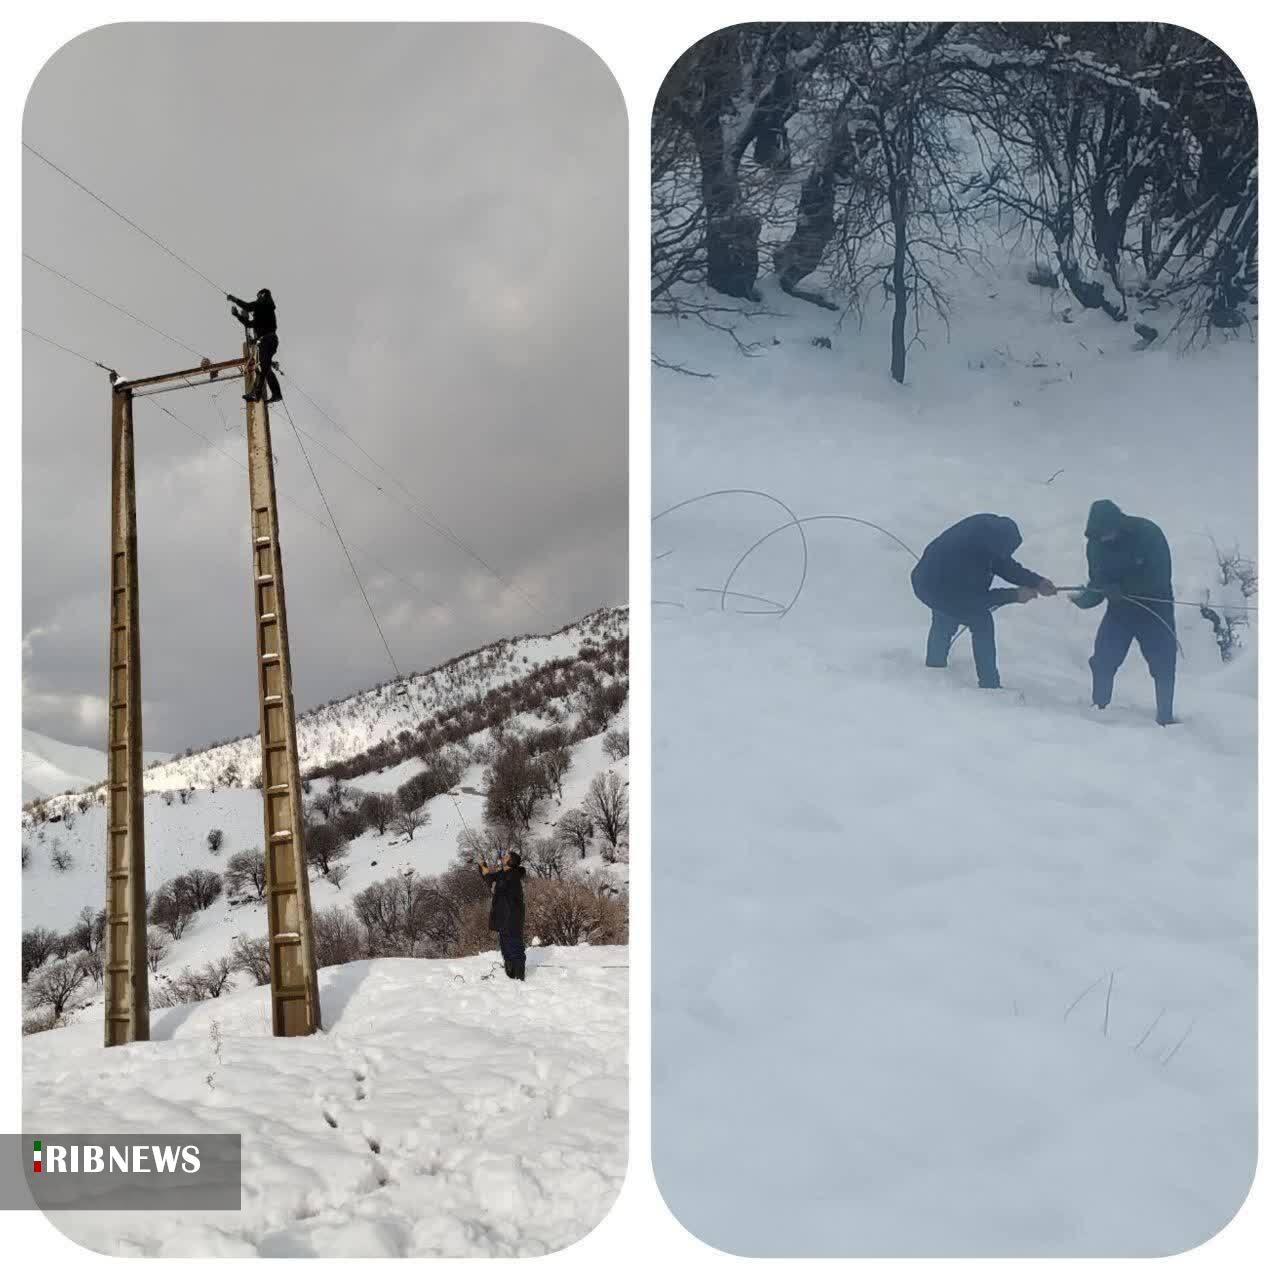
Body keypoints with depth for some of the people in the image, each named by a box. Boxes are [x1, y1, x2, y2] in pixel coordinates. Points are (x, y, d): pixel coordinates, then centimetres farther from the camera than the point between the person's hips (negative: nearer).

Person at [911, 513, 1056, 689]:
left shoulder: (991, 528, -21)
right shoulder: (966, 555, -42)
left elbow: (1004, 564, -8)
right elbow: (976, 598, -28)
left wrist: (1036, 582, -16)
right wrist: (1014, 595, -25)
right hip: (933, 588, -9)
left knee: (945, 619, 31)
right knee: (981, 622, -10)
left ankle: (934, 666, 53)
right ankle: (989, 685, -3)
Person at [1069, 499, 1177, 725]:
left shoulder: (1148, 534, -22)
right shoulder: (1096, 542, -9)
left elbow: (1160, 577, -24)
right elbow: (1098, 582, -3)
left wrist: (1122, 589, -33)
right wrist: (1085, 598, -24)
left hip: (1154, 607, -3)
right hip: (1120, 609, 3)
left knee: (1163, 664, 1)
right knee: (1103, 660, -8)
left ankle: (1165, 716, 14)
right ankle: (1099, 706, 6)